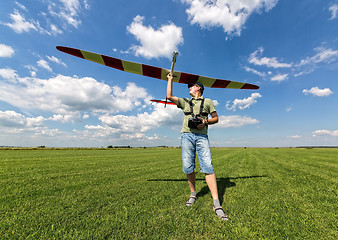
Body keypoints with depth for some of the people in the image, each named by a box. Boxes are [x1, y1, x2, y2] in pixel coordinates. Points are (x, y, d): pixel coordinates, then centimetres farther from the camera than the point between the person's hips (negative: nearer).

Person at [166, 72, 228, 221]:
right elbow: (169, 96, 20)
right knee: (188, 167, 0)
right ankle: (193, 194, 21)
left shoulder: (208, 102, 18)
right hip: (187, 135, 2)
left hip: (202, 136, -2)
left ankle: (216, 204, -6)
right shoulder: (185, 102, 24)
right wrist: (170, 80, 28)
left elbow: (216, 118, 14)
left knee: (208, 167, -11)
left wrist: (206, 121, -7)